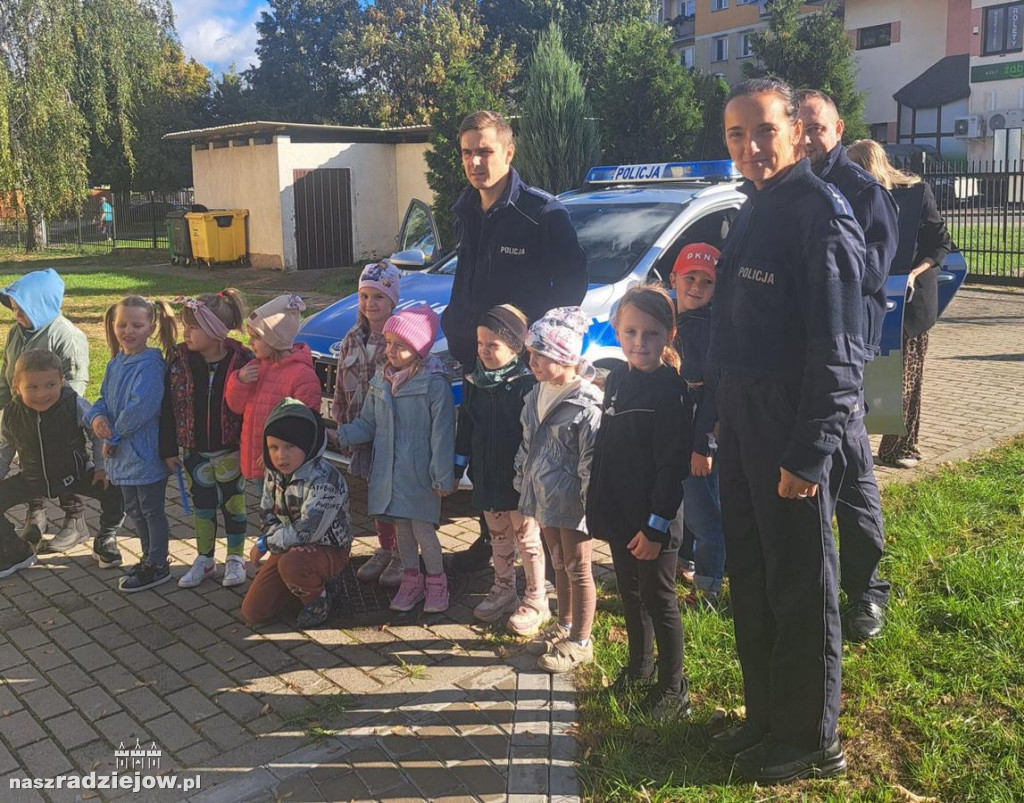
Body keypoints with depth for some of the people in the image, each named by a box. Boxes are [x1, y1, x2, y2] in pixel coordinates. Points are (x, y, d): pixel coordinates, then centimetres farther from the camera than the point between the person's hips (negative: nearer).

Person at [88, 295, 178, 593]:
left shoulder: (151, 364, -21)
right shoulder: (115, 363, 7)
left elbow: (141, 407, -28)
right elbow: (105, 398, 12)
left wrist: (114, 435, -17)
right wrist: (97, 416, -11)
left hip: (146, 453, -9)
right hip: (123, 453, 9)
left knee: (152, 510, 6)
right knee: (134, 510, 21)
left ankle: (158, 566, 21)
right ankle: (149, 558, 38)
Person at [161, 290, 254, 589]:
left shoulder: (242, 360, -17)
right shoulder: (179, 359, -9)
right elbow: (169, 407, -3)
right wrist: (168, 448, -1)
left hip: (230, 450, -2)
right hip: (194, 451, 3)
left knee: (233, 503, 12)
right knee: (202, 503, 14)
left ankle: (235, 559, 28)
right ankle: (204, 559, 30)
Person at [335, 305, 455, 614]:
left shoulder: (434, 382, -14)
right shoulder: (381, 380, 6)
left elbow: (442, 433, -14)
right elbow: (368, 423, 12)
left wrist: (443, 477, -14)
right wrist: (339, 435, -4)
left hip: (420, 472, -6)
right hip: (388, 470, 6)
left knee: (422, 528, 0)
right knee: (401, 526, 15)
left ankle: (436, 582, 22)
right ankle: (411, 581, 31)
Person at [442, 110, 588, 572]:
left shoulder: (543, 213, -12)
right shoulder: (465, 213, 11)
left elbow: (572, 283, -11)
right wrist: (455, 329, 13)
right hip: (476, 356, 7)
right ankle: (490, 539, 32)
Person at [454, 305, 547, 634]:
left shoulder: (527, 384, -16)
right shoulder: (474, 382, 3)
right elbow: (466, 427, 10)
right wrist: (459, 465, 10)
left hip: (519, 478, -6)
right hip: (486, 476, 6)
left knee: (527, 538, 7)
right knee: (498, 537, 19)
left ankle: (536, 601, 20)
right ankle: (503, 590, 34)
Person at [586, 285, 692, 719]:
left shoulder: (670, 389, -17)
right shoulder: (616, 379, 6)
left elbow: (672, 464, -19)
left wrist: (656, 525, -20)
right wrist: (598, 506, 14)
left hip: (653, 522, -7)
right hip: (620, 515, 7)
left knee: (659, 600, 6)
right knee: (629, 592, 20)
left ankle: (673, 687, 23)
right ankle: (639, 666, 40)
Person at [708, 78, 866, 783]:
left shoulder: (821, 211, -13)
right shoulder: (755, 210, 14)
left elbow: (839, 350, -19)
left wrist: (809, 453, -21)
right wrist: (716, 428, 16)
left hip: (791, 424, -9)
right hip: (742, 413, 9)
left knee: (801, 588, 3)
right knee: (751, 579, 17)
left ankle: (812, 742, 21)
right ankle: (765, 717, 33)